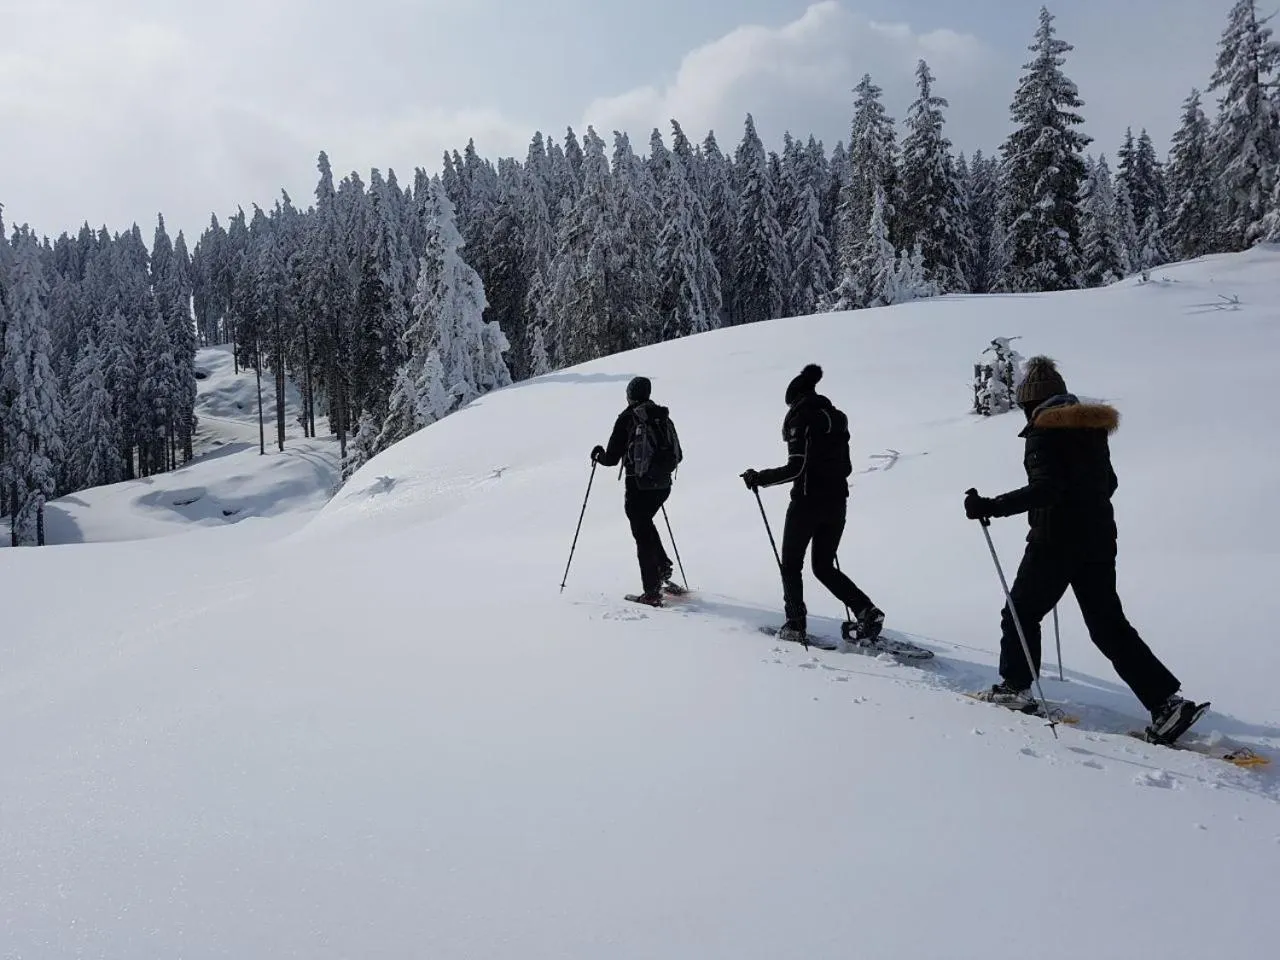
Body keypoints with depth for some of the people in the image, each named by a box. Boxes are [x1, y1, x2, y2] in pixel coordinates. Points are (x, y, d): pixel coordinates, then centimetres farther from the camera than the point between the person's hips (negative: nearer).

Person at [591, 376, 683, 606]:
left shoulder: (627, 419, -7)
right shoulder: (664, 417, 8)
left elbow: (612, 459, -6)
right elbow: (678, 456, 12)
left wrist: (599, 455, 16)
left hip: (639, 485, -5)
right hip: (663, 484, 6)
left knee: (643, 534, 2)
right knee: (646, 523, 29)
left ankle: (652, 592, 2)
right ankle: (663, 566, 18)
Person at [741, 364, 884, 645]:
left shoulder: (802, 419, -10)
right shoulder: (836, 419, 12)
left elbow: (796, 468, -17)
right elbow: (846, 467, 14)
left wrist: (759, 478, -8)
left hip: (807, 503, -7)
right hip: (837, 503, 7)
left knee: (791, 565, 10)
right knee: (824, 567, 16)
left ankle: (796, 624, 10)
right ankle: (867, 612, 2)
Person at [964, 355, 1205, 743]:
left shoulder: (1044, 430, -12)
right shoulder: (1090, 427, 12)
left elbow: (1045, 489, -24)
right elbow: (1108, 482, 20)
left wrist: (991, 507, -25)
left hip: (1055, 541, -7)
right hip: (1099, 541, 8)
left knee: (1022, 612, 11)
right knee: (1109, 625, 9)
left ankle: (1014, 686, 20)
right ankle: (1167, 701, 2)